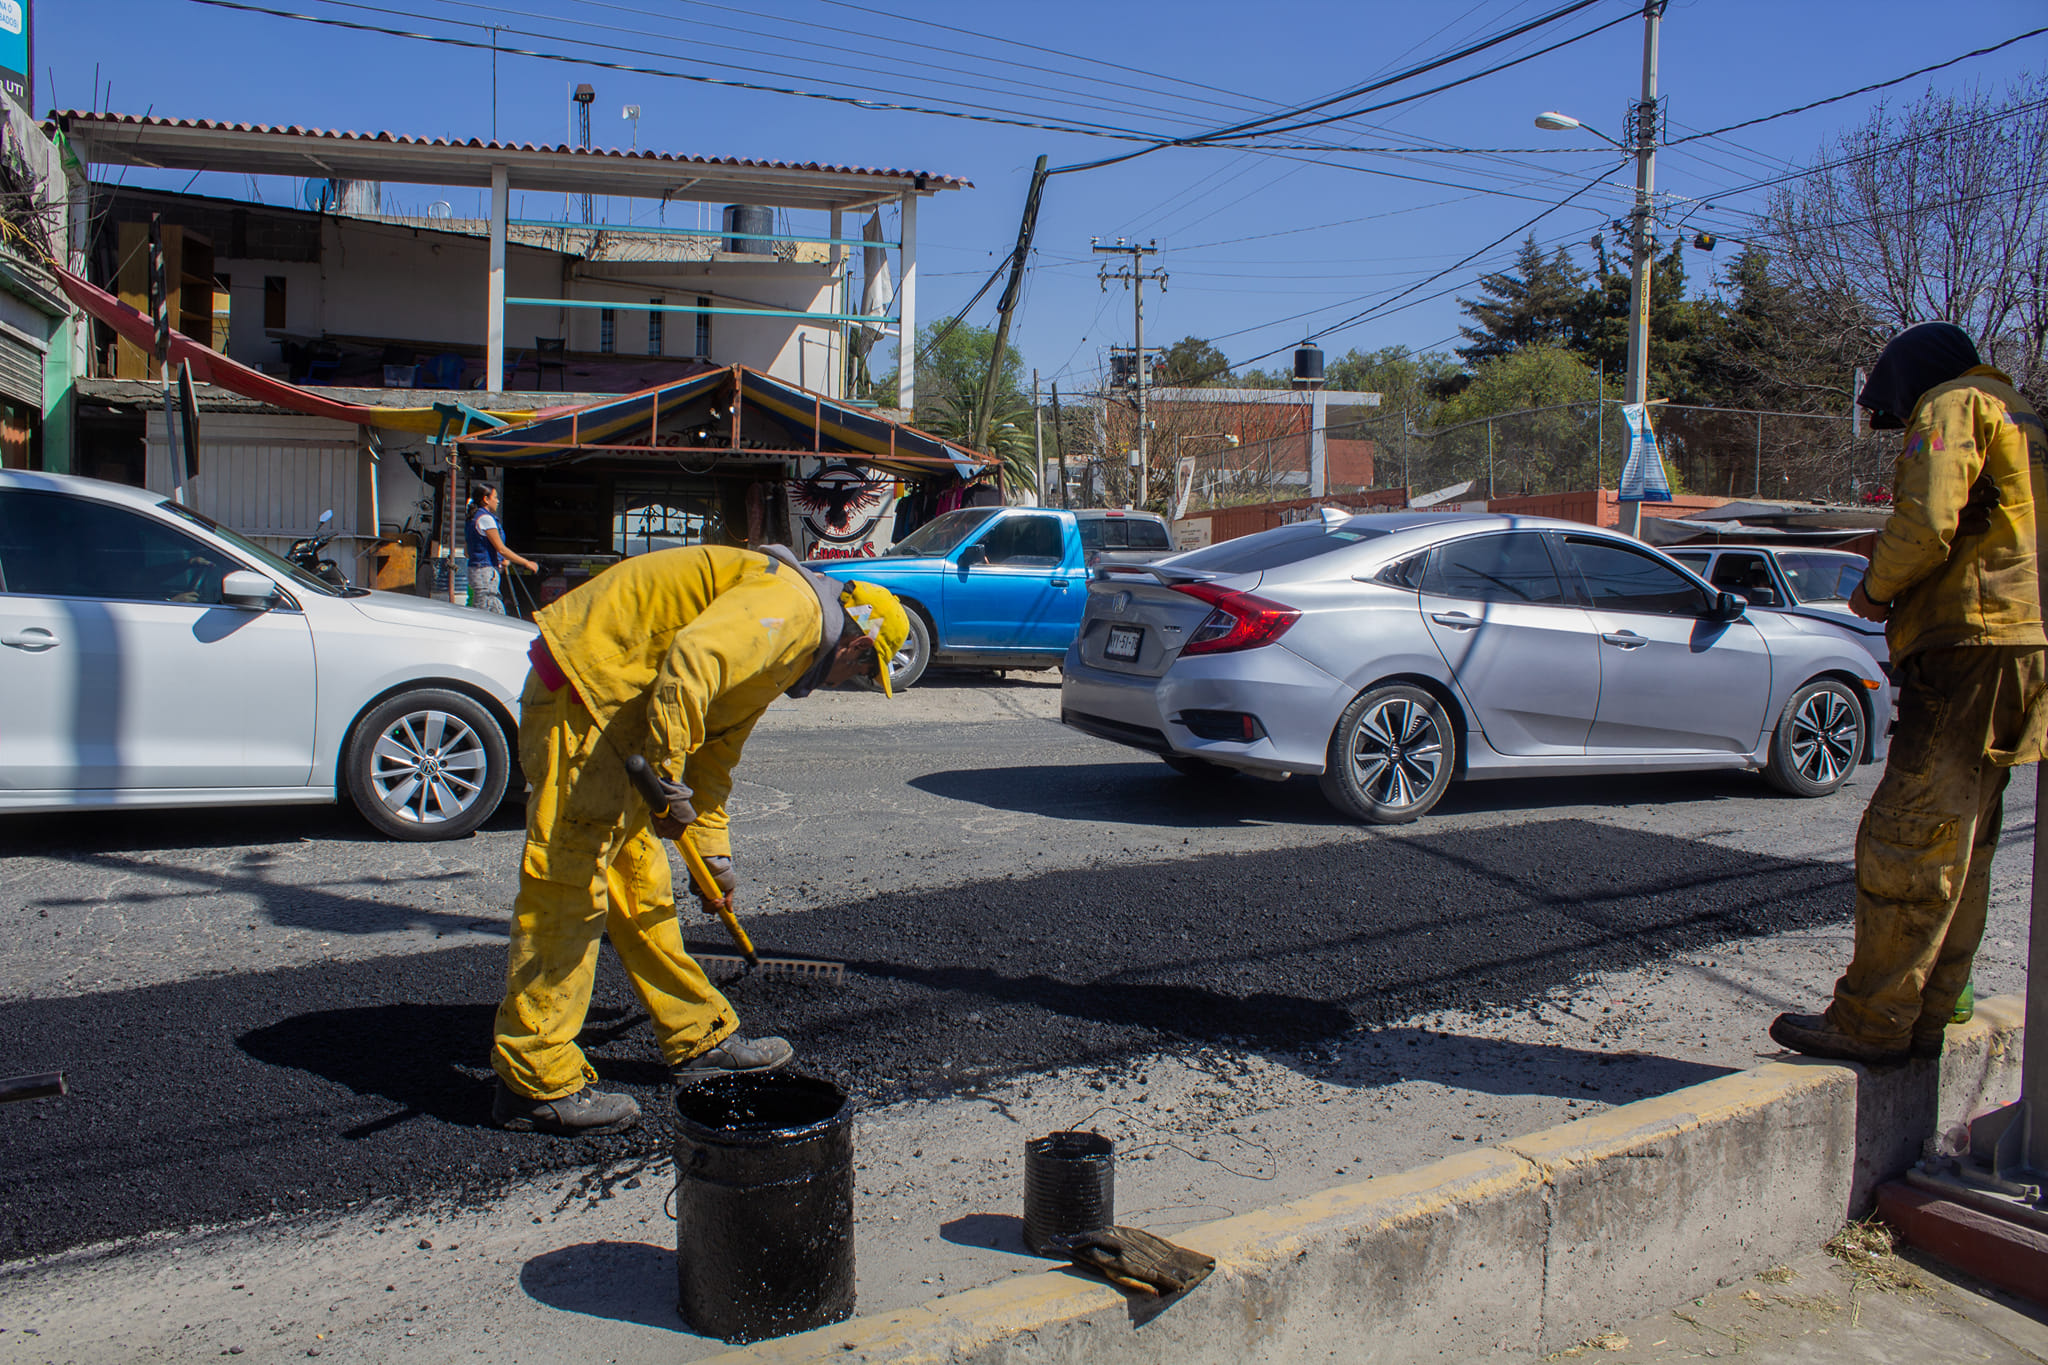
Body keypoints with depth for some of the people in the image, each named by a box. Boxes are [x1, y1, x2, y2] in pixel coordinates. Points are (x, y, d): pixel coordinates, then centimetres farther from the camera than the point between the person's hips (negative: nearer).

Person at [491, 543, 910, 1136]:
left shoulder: (784, 649, 22)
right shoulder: (791, 604, -11)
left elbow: (713, 750, 30)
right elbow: (691, 659, -29)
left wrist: (713, 850, 32)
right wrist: (670, 780, -29)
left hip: (613, 707, 11)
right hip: (586, 692, -11)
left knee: (639, 887, 16)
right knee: (568, 888, -7)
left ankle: (700, 1038, 27)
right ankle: (537, 1083, 1)